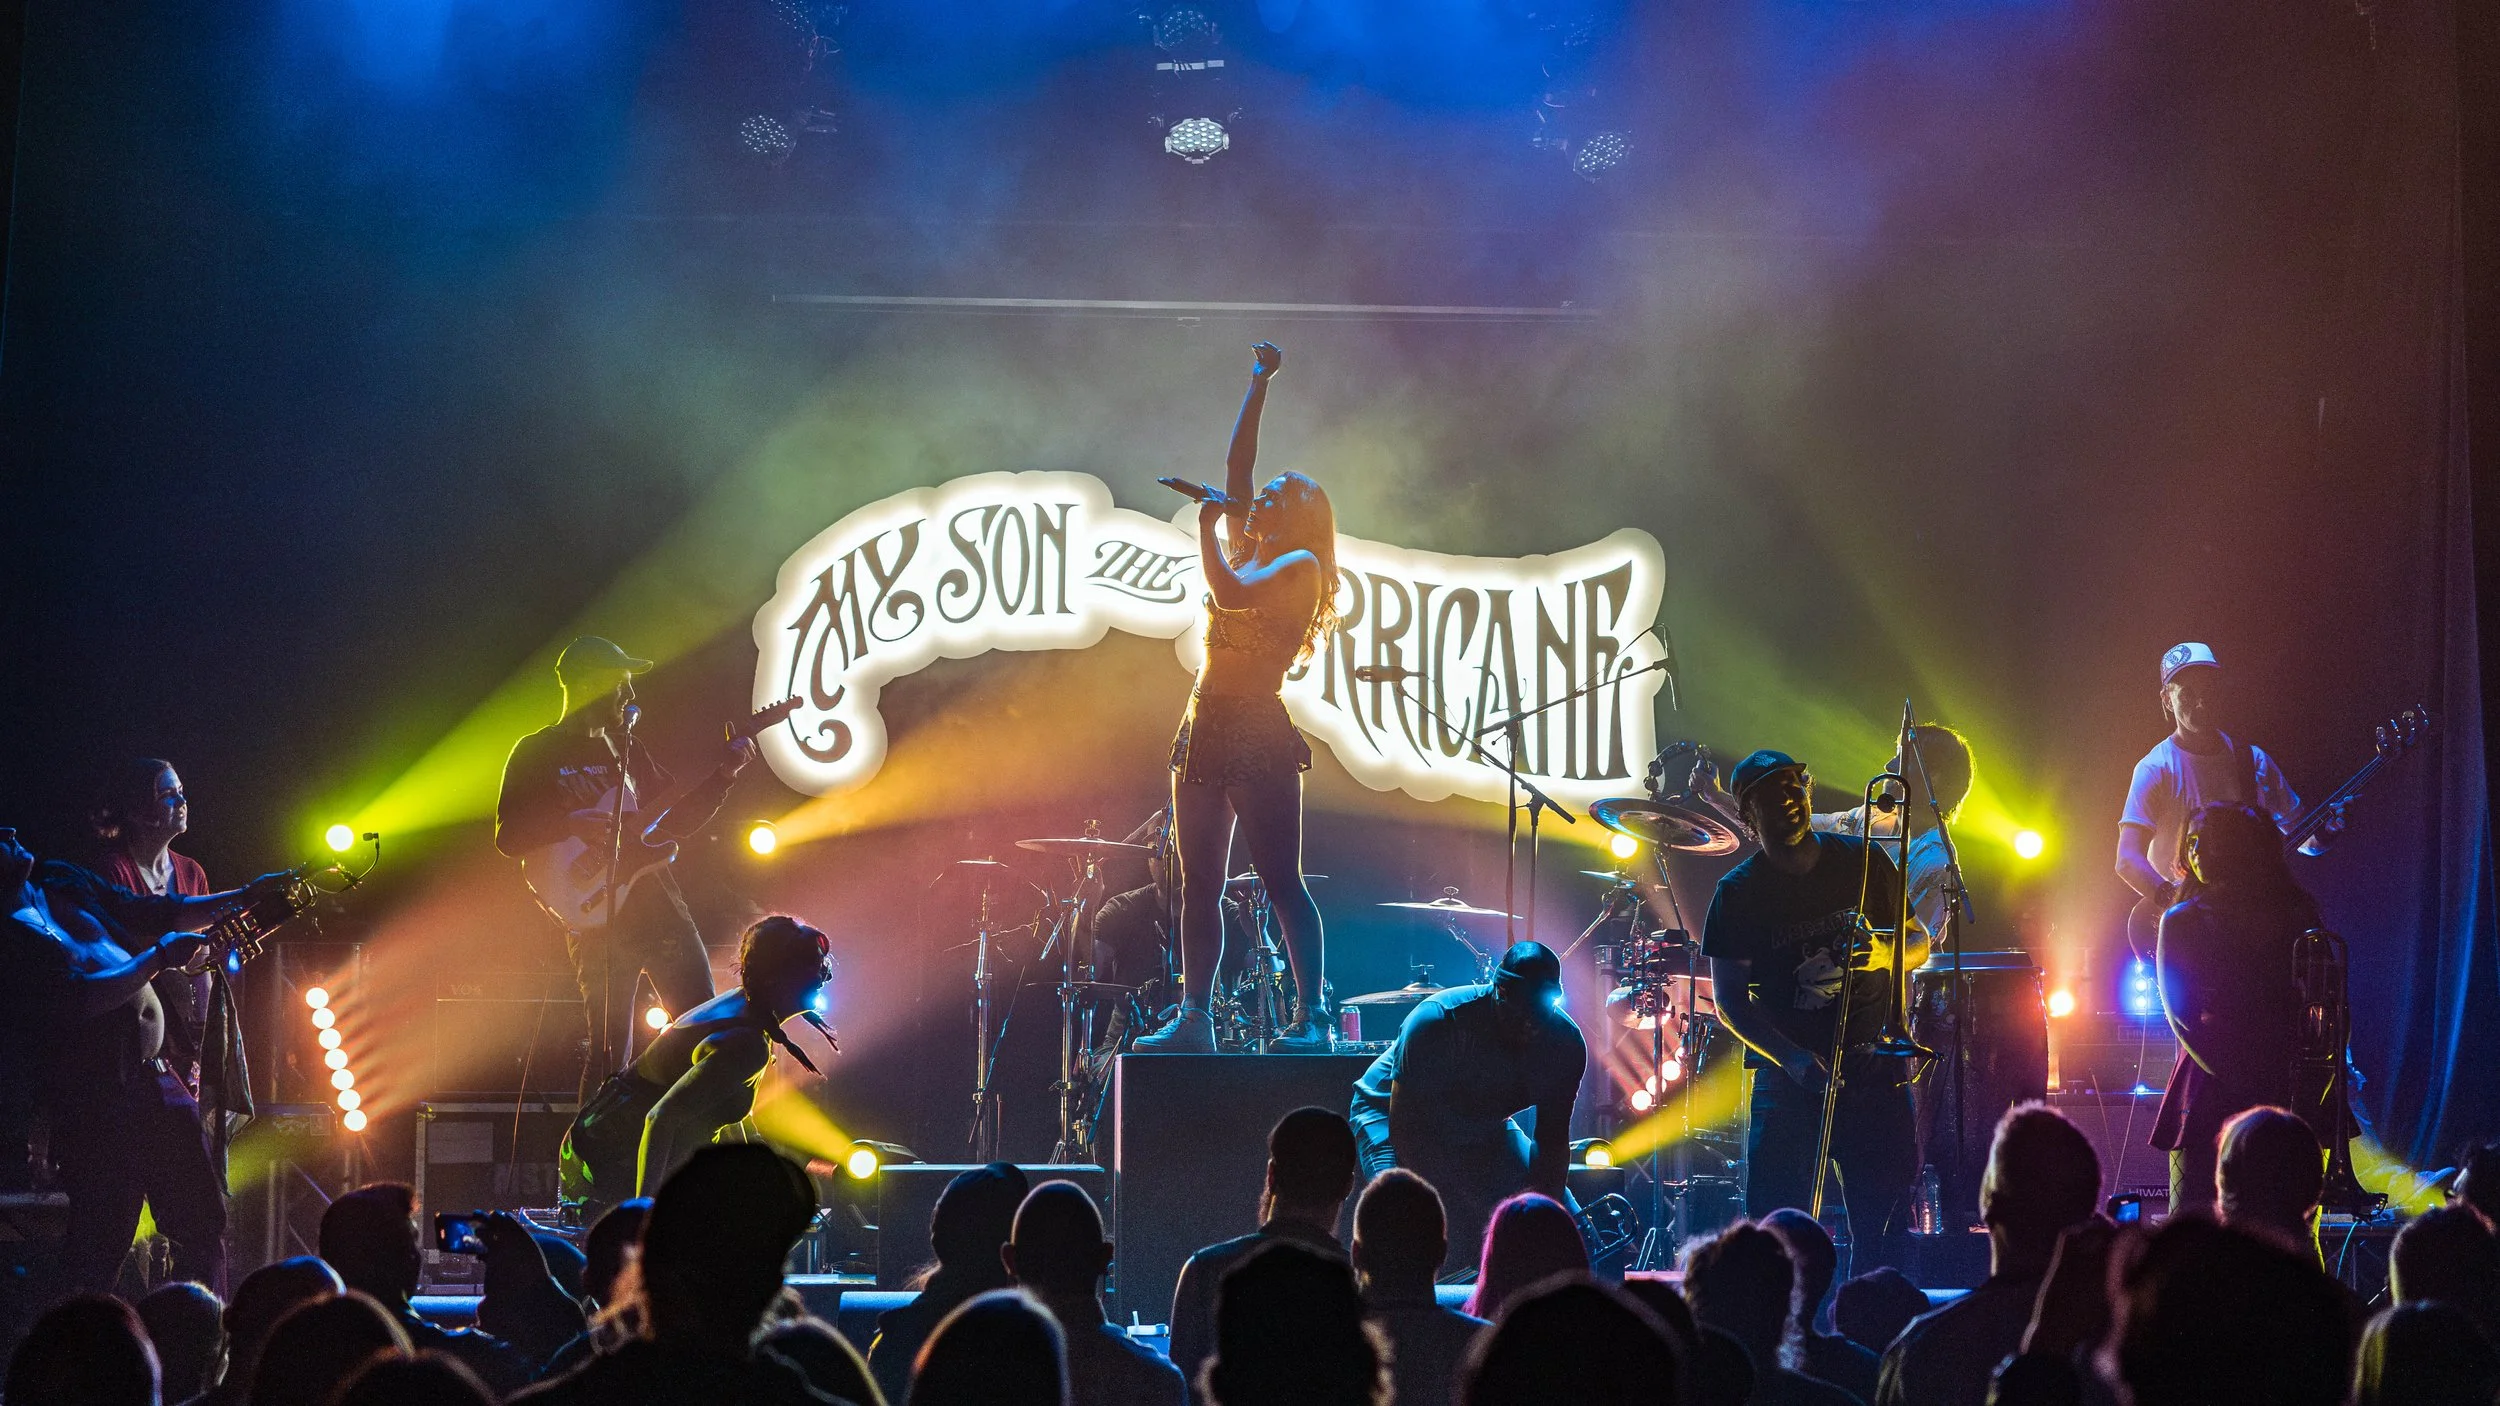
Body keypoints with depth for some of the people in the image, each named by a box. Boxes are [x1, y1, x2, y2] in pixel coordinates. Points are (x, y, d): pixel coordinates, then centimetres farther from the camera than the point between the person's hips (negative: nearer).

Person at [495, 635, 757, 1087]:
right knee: (610, 1051, -5)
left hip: (658, 903, 5)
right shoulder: (535, 753, 1)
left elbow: (675, 820, 17)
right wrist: (570, 824, -21)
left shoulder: (627, 749, 17)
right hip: (597, 915, -5)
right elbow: (508, 837, -6)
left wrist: (725, 774, 7)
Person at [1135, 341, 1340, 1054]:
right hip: (1207, 728, 8)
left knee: (1281, 880, -10)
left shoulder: (1299, 564, -3)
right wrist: (1258, 385, 21)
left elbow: (1232, 594, -20)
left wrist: (1209, 525, -9)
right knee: (1200, 884, 5)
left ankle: (1312, 1016, -10)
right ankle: (1193, 1018, 6)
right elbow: (1236, 466, 19)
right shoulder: (1249, 553, 18)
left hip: (1259, 734, -8)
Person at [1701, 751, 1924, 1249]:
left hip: (1874, 1071, 1)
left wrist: (1883, 955, -11)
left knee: (1888, 1226, -1)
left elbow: (1919, 942, 13)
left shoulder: (1863, 862, 6)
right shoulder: (1738, 894, 1)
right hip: (1787, 1074, -1)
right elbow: (1730, 999, -2)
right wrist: (1792, 1058, -16)